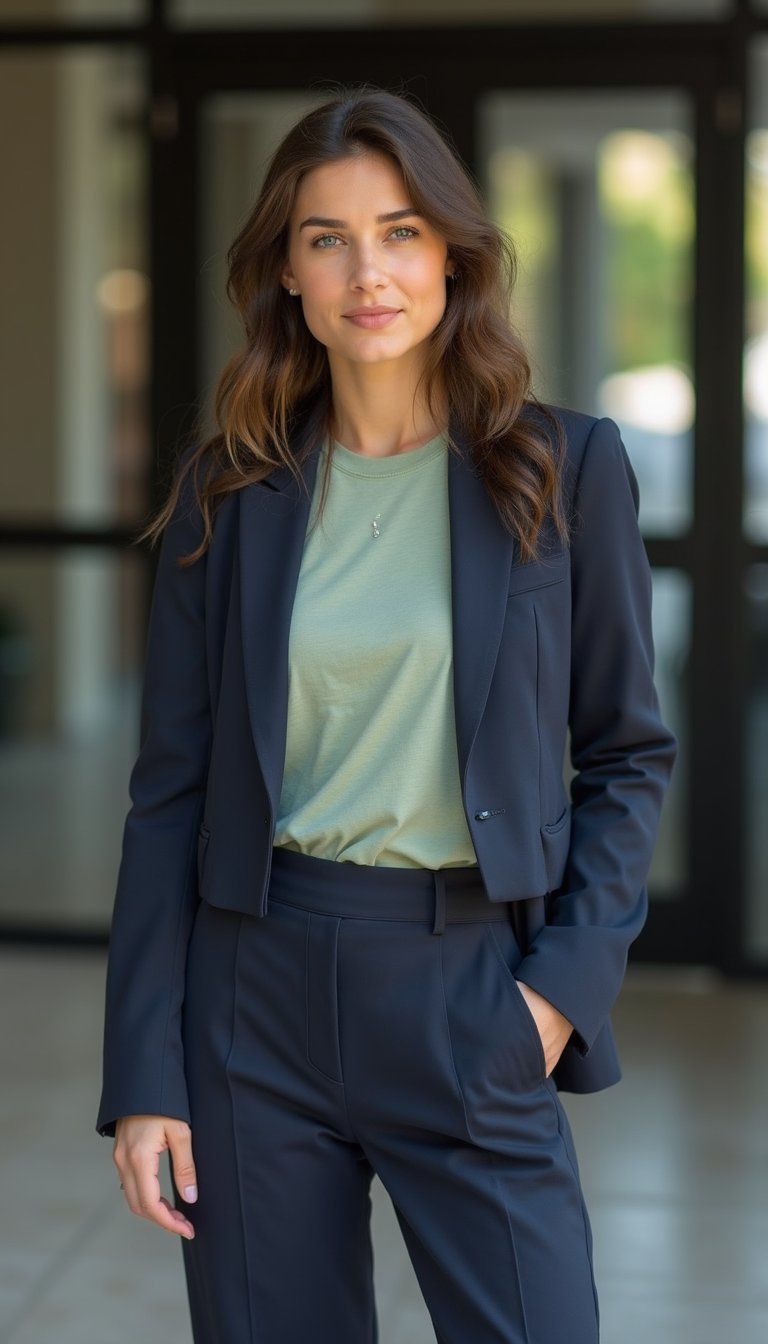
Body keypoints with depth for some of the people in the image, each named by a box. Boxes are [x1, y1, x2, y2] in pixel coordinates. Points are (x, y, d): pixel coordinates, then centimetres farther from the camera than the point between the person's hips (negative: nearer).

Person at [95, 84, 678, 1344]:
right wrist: (143, 1074, 0)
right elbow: (170, 789, 4)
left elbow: (630, 755, 5)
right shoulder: (228, 487, 4)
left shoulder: (566, 465, 0)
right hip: (259, 990, 2)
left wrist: (569, 979, -7)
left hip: (470, 993, -1)